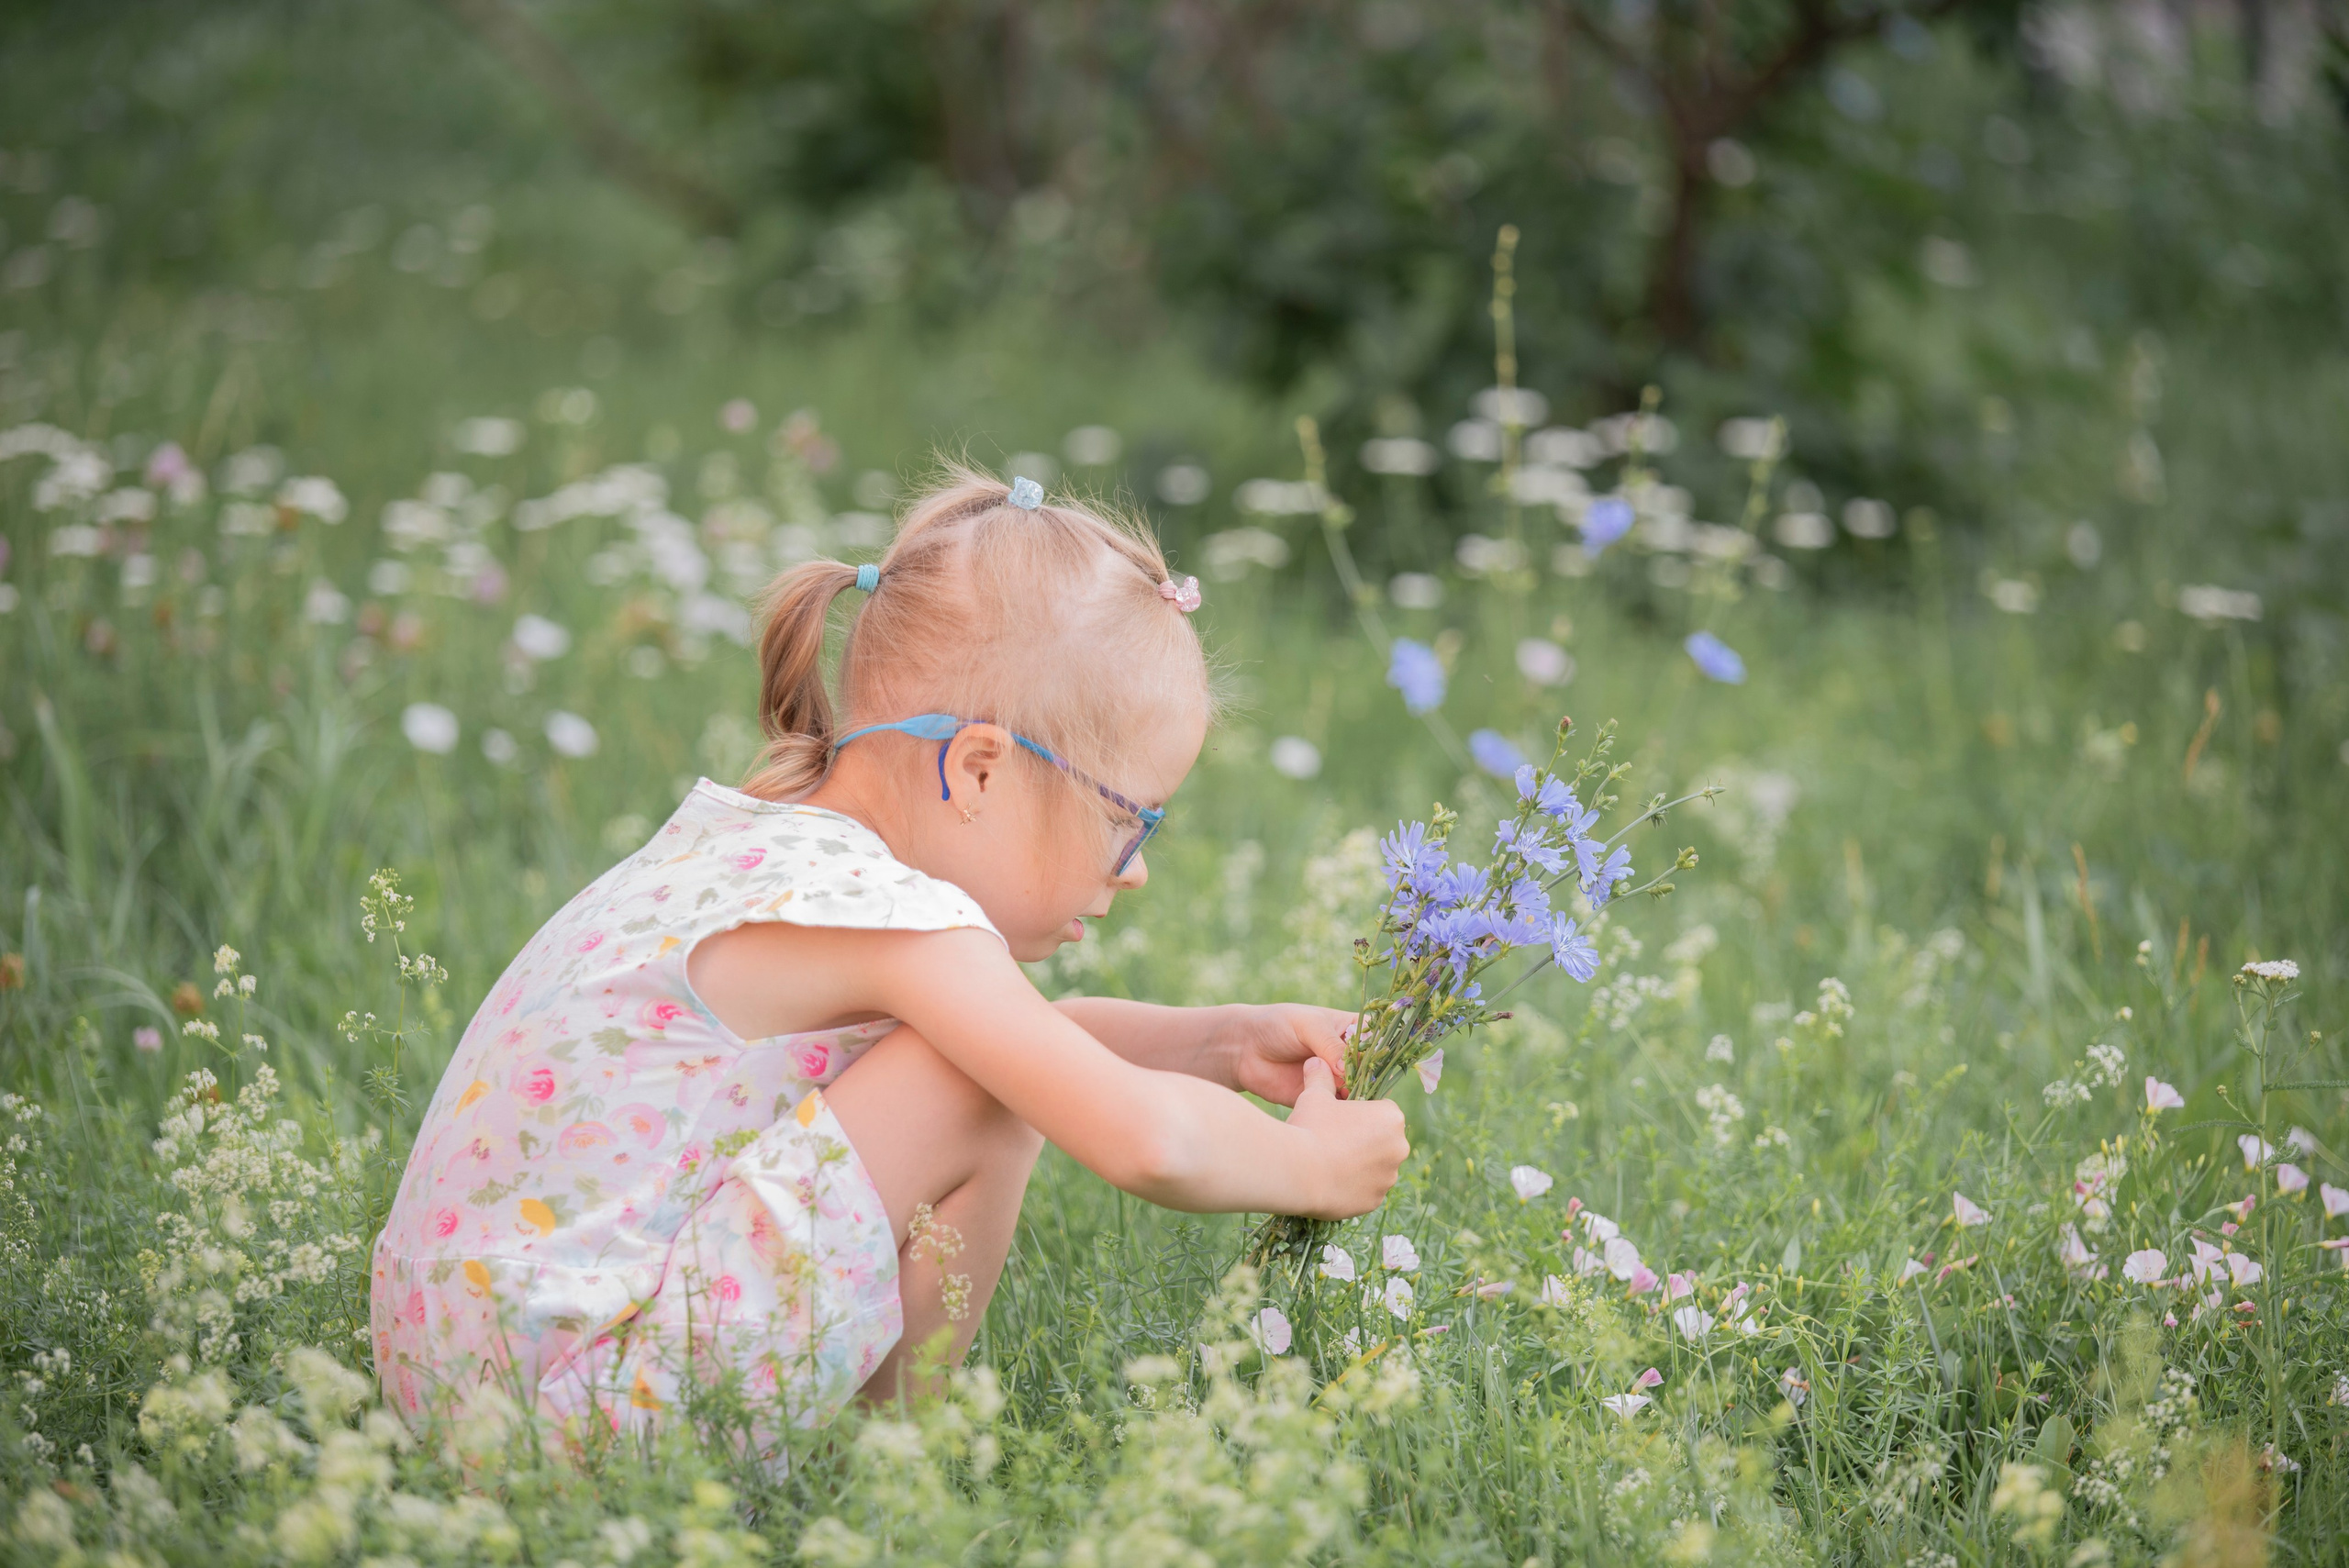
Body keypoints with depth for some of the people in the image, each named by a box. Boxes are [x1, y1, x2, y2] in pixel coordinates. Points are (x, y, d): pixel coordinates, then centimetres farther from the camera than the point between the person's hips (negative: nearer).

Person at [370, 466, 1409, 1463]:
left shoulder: (746, 838, 12)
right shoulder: (888, 920, -17)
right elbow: (1148, 1144, -24)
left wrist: (1220, 1044, 17)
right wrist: (1307, 1165, -6)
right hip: (588, 1397, -10)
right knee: (983, 1084, -14)